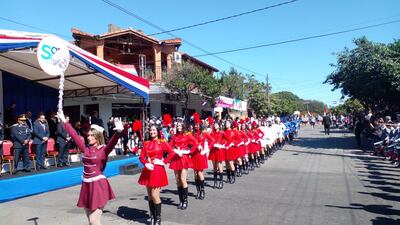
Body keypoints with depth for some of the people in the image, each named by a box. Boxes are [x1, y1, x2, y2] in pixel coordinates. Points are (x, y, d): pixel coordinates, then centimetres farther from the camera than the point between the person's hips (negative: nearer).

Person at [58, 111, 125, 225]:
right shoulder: (86, 149, 6)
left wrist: (119, 132, -51)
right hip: (87, 185, 6)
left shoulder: (104, 150, -11)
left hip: (98, 185, -6)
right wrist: (64, 121, 19)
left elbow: (112, 142, -31)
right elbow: (74, 135, 13)